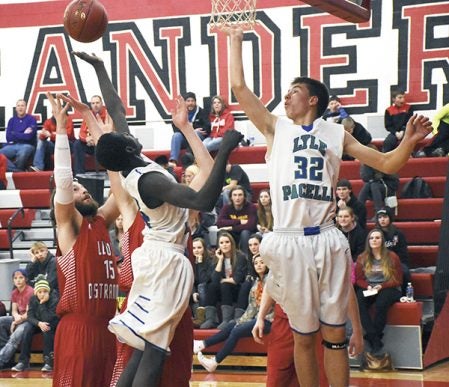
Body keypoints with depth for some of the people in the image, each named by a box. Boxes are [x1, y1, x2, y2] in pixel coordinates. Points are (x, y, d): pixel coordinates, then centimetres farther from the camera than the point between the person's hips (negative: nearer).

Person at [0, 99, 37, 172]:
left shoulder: (31, 119, 2)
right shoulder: (12, 120, 14)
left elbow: (29, 136, -10)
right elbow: (8, 137, 3)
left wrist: (14, 134, -1)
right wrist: (23, 134, -3)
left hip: (27, 145, -4)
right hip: (13, 145, 4)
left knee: (22, 154, -40)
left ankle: (13, 170, -16)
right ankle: (18, 171, -27)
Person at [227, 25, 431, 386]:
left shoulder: (337, 133, 13)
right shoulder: (276, 127, 11)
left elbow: (387, 164, 11)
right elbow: (239, 87, 5)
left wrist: (409, 141, -7)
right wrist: (236, 41, 11)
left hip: (328, 241, 1)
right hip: (291, 242, -1)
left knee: (335, 333, 4)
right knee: (304, 335, 6)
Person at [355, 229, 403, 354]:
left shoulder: (392, 257, 2)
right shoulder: (362, 258, 9)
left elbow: (398, 280, 2)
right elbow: (359, 279, 12)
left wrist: (381, 286, -12)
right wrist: (368, 287, -10)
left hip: (388, 288, -2)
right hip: (368, 289, 2)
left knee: (380, 304, -38)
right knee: (359, 303, -32)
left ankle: (371, 337, -24)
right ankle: (375, 340, -34)